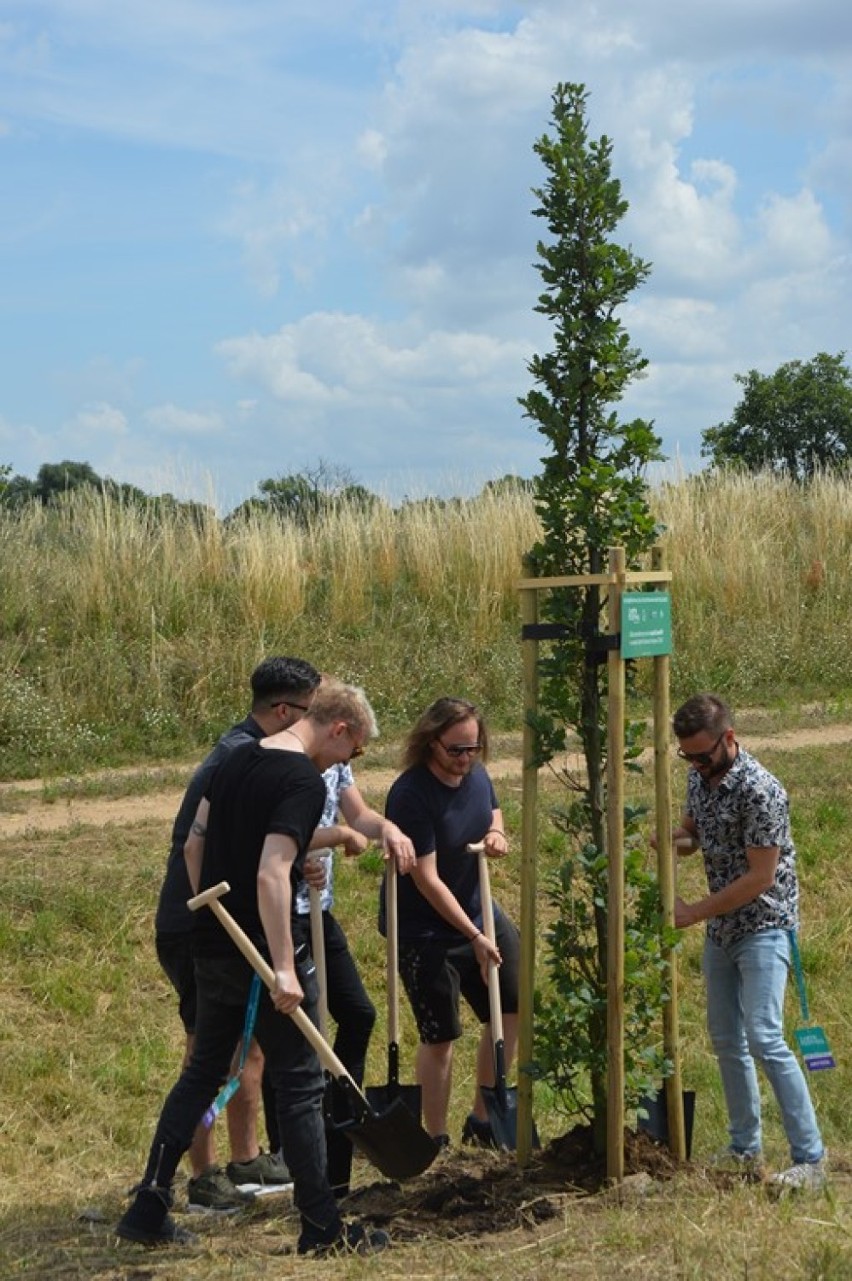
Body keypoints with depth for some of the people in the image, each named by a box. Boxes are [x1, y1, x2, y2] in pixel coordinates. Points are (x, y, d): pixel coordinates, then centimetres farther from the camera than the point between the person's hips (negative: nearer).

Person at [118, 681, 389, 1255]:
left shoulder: (236, 760, 9)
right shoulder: (305, 782, -17)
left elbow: (195, 845, 15)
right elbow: (272, 875, -26)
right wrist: (285, 969, -24)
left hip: (215, 947, 8)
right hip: (265, 949, -8)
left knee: (203, 1072, 17)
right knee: (300, 1085, 3)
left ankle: (148, 1209, 17)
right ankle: (321, 1226, 11)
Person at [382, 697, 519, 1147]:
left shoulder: (475, 774, -2)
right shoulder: (411, 795, -25)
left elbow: (492, 811, 20)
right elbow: (427, 879, -24)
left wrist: (496, 832, -6)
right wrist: (474, 937, -21)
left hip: (477, 911, 8)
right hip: (424, 930, -8)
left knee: (511, 1008, 11)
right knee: (440, 1037, -1)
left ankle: (482, 1119, 26)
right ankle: (436, 1139, 14)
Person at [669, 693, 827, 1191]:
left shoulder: (760, 791, -23)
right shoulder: (700, 778, 3)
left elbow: (759, 878, -22)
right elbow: (691, 830, 21)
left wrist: (694, 913, -17)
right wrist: (666, 840, -3)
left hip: (763, 927, -9)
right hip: (721, 930, 9)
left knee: (764, 1039, -17)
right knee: (726, 1040, 12)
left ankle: (811, 1158, -13)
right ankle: (745, 1148, 24)